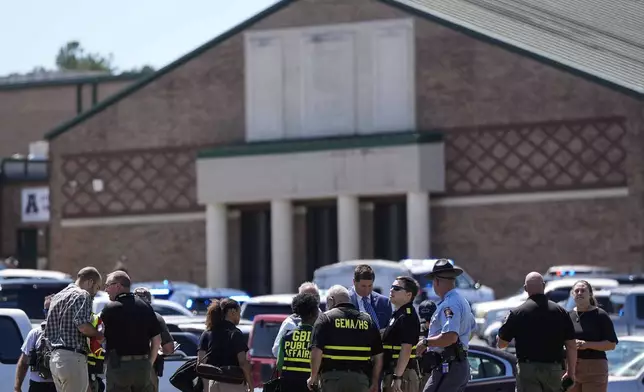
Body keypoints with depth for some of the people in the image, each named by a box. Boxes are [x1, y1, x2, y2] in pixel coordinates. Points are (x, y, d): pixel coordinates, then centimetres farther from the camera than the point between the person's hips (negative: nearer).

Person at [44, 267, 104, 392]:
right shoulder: (82, 295, -7)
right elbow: (83, 325, -20)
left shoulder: (58, 296, 22)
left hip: (55, 357, 9)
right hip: (73, 358, -9)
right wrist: (99, 335, -4)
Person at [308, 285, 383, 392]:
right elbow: (378, 356, 11)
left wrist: (314, 377, 1)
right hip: (360, 378, 3)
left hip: (333, 376, -3)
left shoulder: (326, 318, 0)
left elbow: (316, 351, -10)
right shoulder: (367, 320, 12)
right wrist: (375, 382, 19)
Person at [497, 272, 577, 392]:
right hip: (554, 369, 3)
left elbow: (501, 343, 2)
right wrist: (571, 372, 12)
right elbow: (571, 346, 3)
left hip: (527, 369, -3)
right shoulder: (560, 311, 2)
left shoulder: (517, 313, -4)